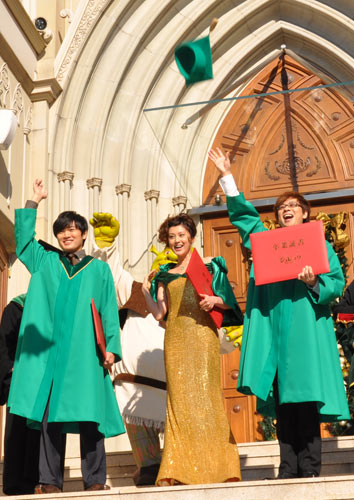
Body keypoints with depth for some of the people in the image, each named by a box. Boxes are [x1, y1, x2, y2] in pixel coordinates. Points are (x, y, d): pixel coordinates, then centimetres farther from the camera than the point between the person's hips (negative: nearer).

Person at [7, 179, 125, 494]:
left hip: (84, 353, -1)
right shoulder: (45, 263, 16)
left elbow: (110, 312, 7)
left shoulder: (99, 269, 11)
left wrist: (111, 348, -3)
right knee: (49, 415, -1)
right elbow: (23, 238, 10)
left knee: (88, 415, -5)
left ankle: (95, 480, 1)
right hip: (49, 351, 2)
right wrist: (34, 202, 4)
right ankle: (50, 481, 3)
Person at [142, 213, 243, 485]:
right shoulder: (165, 274, 18)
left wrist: (215, 300, -14)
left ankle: (213, 467, -2)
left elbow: (230, 302, 4)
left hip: (202, 334, -3)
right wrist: (146, 290, 1)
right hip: (175, 338, 3)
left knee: (203, 393, -8)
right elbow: (159, 313, 11)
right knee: (179, 398, -1)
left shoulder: (209, 265, 7)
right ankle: (179, 471, 1)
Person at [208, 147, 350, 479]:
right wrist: (228, 177, 13)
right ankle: (288, 469, 2)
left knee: (304, 398, -9)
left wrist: (314, 283, -16)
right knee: (282, 401, 0)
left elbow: (337, 283, 4)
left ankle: (310, 470, -6)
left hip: (305, 328, -3)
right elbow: (244, 214, 20)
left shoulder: (320, 245, 12)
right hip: (274, 329, 3)